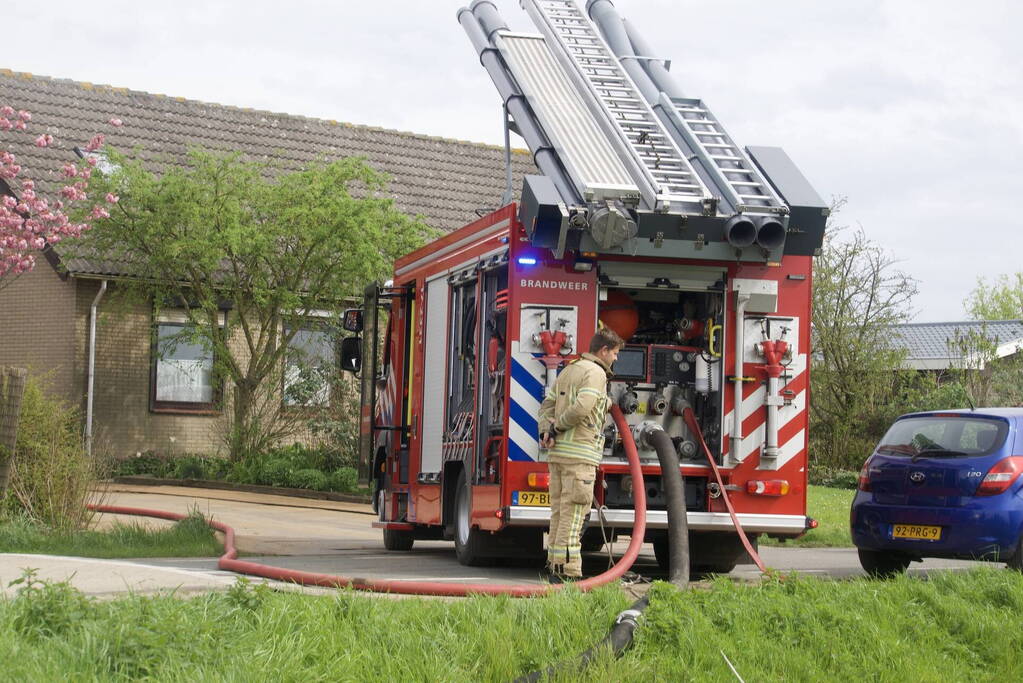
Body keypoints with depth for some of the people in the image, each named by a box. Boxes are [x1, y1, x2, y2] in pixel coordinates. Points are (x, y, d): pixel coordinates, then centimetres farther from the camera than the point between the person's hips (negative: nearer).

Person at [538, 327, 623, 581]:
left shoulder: (568, 371, 20)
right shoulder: (596, 373, -8)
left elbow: (548, 404, 19)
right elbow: (582, 408, -21)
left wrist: (546, 430, 4)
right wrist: (557, 428, -9)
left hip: (557, 453, 9)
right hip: (580, 453, -9)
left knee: (559, 511, 12)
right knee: (573, 512, -8)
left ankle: (554, 564, 15)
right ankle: (567, 569, -10)